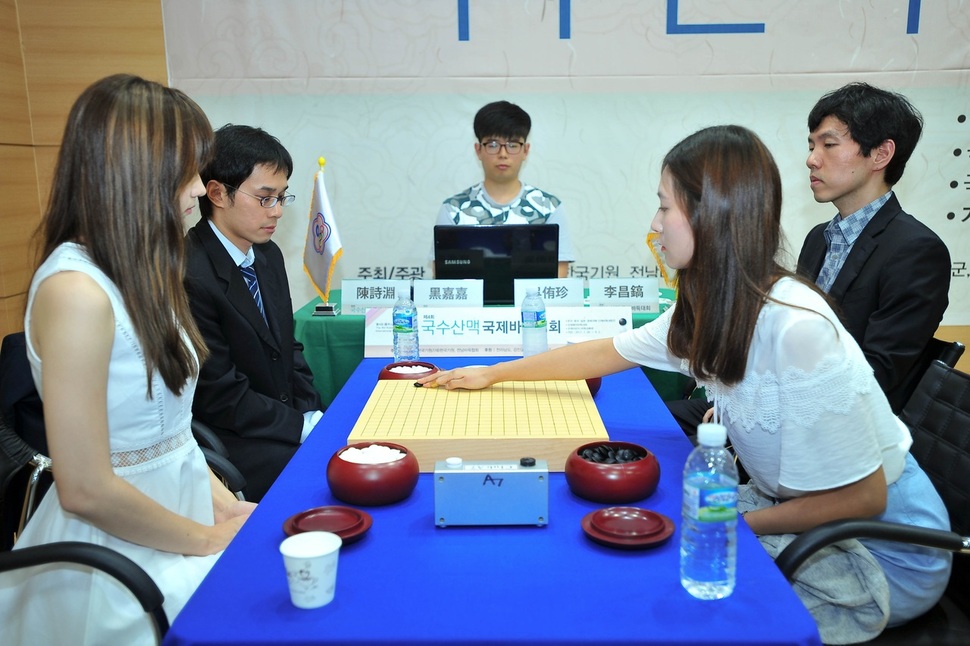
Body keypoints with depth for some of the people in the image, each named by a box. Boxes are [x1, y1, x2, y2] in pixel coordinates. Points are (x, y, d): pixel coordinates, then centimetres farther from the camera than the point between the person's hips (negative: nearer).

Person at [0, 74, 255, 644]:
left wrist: (228, 506, 0)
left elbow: (166, 425, 8)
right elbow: (85, 489, -21)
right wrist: (209, 539, -10)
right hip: (121, 544, -7)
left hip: (177, 504, 7)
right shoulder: (76, 290, -21)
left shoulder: (137, 274, 6)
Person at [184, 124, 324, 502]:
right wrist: (305, 426, -14)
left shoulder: (269, 255, 7)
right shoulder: (188, 277, -21)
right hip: (235, 448, -7)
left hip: (289, 425, 8)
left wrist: (313, 413, -1)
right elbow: (222, 397, -18)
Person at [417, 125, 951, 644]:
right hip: (811, 511, 6)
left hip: (883, 546, -6)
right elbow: (605, 353, 6)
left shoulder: (796, 330, -32)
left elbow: (863, 497, -24)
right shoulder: (706, 311, -7)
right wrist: (492, 374, 13)